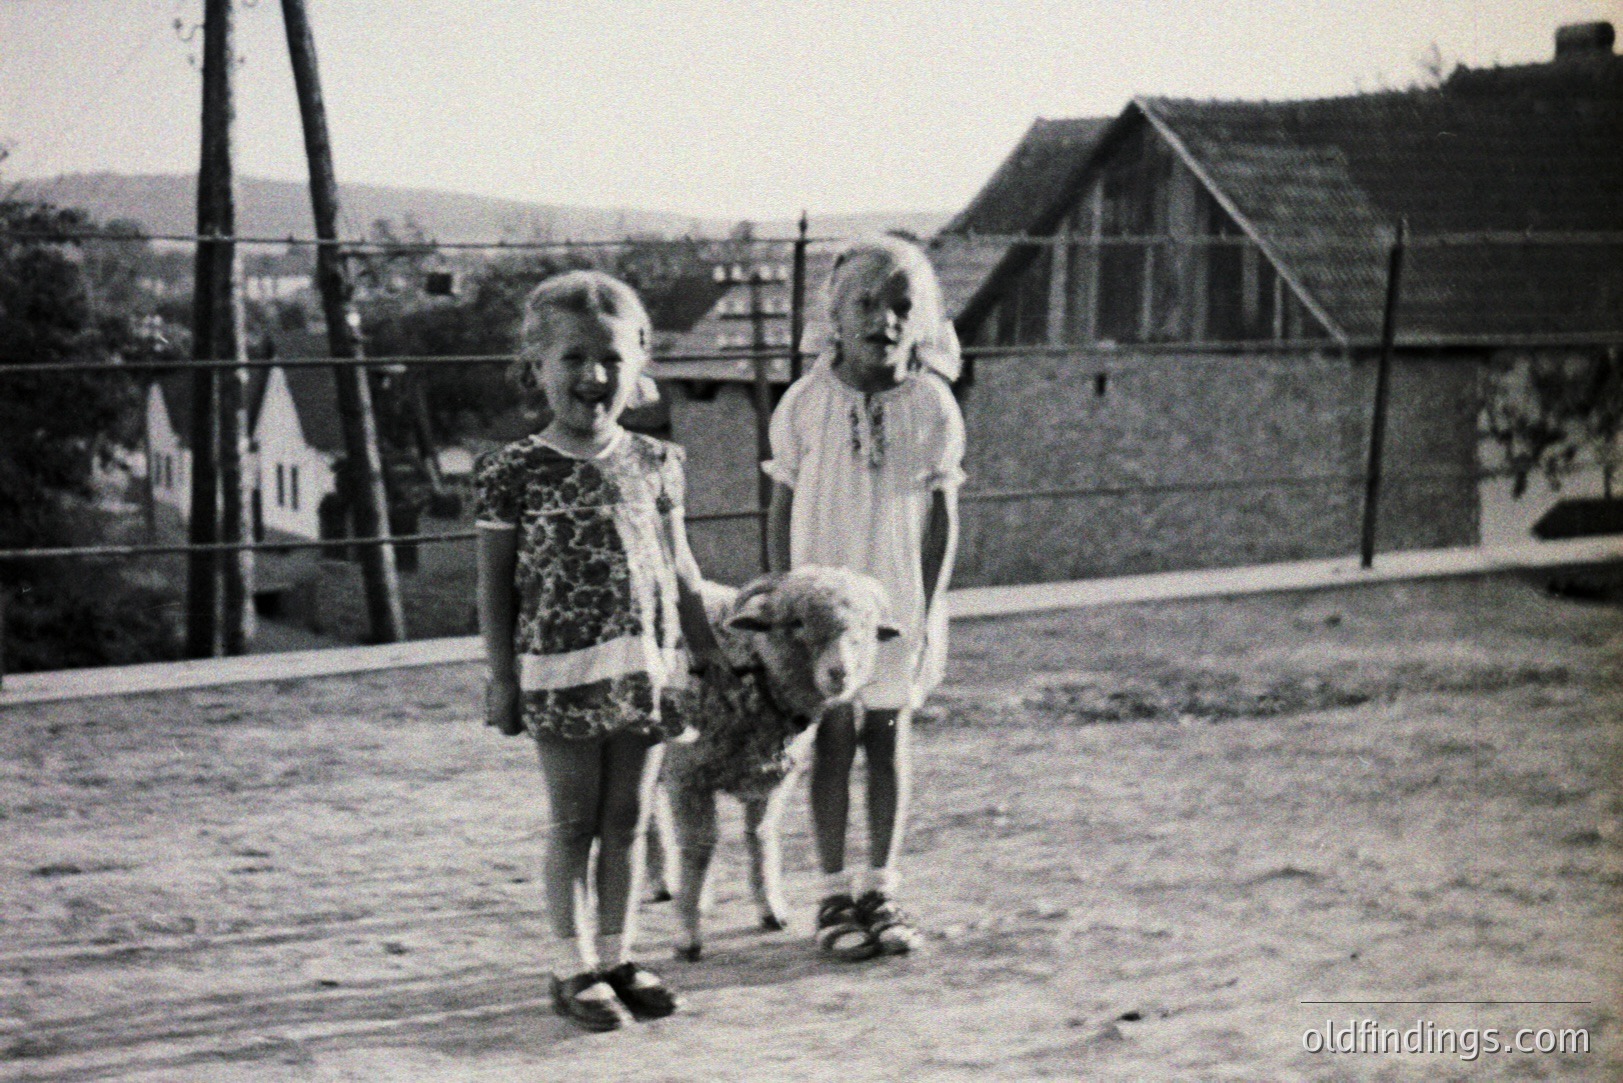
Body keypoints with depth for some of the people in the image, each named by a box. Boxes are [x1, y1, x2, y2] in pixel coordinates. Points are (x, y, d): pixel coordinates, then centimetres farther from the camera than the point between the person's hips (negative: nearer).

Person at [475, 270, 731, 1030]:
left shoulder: (654, 464, 7)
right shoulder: (516, 471, -5)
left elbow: (678, 569, 15)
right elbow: (495, 586, -2)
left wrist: (710, 653, 16)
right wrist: (503, 681, -5)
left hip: (646, 668, 4)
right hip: (563, 672, -4)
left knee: (628, 820, 11)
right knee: (574, 824, 4)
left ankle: (618, 955, 22)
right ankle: (575, 968, 14)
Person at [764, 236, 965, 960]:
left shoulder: (932, 407, -7)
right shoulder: (806, 403, -7)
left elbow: (942, 514, -2)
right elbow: (783, 508, 0)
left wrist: (929, 609, -5)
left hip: (899, 602, 1)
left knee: (889, 737, 8)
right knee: (833, 739, 4)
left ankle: (883, 890, 18)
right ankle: (834, 894, 13)